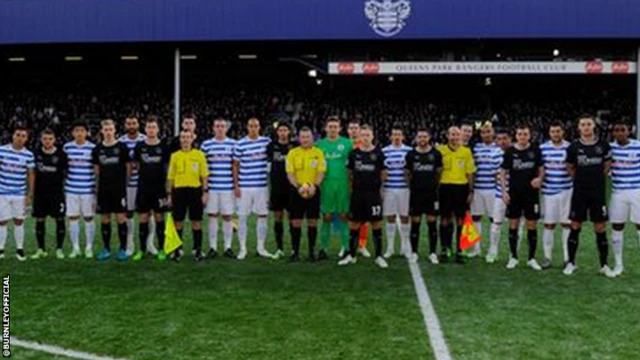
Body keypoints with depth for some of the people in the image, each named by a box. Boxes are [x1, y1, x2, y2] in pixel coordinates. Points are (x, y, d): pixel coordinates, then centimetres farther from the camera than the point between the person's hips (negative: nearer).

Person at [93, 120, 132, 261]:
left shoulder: (122, 147, -2)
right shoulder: (97, 149, 6)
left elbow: (128, 167, 3)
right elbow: (96, 169, 14)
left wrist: (124, 182, 4)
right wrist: (102, 181, 7)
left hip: (119, 188, -3)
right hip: (103, 189, 3)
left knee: (121, 218, -3)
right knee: (105, 219, 7)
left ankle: (123, 249, 5)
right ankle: (106, 249, 16)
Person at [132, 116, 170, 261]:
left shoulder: (163, 147, 0)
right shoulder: (139, 146, 3)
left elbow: (169, 167, 4)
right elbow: (136, 165, 13)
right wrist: (146, 174, 4)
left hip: (159, 188, -1)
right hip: (143, 188, 1)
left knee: (159, 218, 4)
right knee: (143, 219, 4)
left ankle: (161, 250, 12)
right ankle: (142, 250, 13)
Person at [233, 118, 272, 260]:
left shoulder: (267, 141, 4)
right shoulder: (240, 144, -1)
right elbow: (235, 165, 3)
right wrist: (236, 185, -2)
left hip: (262, 185, 2)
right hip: (244, 187, -2)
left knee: (263, 215, 6)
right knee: (242, 217, 2)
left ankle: (261, 247, 17)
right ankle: (242, 248, 12)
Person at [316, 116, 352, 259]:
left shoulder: (347, 143, 2)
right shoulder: (319, 144, 7)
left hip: (343, 183, -1)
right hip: (326, 183, 1)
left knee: (344, 216, 4)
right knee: (326, 217, 4)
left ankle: (345, 247, 12)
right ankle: (323, 248, 11)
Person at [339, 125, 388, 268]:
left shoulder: (378, 153, 0)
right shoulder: (354, 153, 5)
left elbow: (383, 174, 7)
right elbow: (350, 173, 12)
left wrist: (375, 185, 8)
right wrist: (354, 186, 7)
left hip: (373, 194, -2)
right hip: (357, 194, 2)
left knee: (376, 224, 2)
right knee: (354, 225, 7)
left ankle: (379, 256, 13)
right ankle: (351, 255, 18)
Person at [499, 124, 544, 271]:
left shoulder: (535, 150, 1)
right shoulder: (510, 151, 1)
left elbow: (541, 169, 9)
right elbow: (503, 172, 5)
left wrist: (539, 178, -13)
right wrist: (504, 191, -4)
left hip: (531, 193, 0)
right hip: (514, 193, 0)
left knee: (532, 225, 3)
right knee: (513, 225, 4)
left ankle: (532, 258, 14)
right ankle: (513, 257, 16)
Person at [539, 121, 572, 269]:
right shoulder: (542, 148, 3)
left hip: (566, 190, -1)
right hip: (548, 191, 1)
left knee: (567, 224, 4)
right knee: (548, 224, 5)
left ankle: (568, 257, 13)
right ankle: (547, 257, 14)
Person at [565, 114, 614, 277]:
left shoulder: (603, 145, -2)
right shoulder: (574, 146, -2)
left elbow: (607, 165, 12)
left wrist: (596, 178, 8)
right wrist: (581, 179, 6)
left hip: (598, 192, 0)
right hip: (579, 192, 0)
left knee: (601, 228, 3)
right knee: (575, 227, 3)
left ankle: (604, 265, 13)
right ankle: (571, 262, 14)